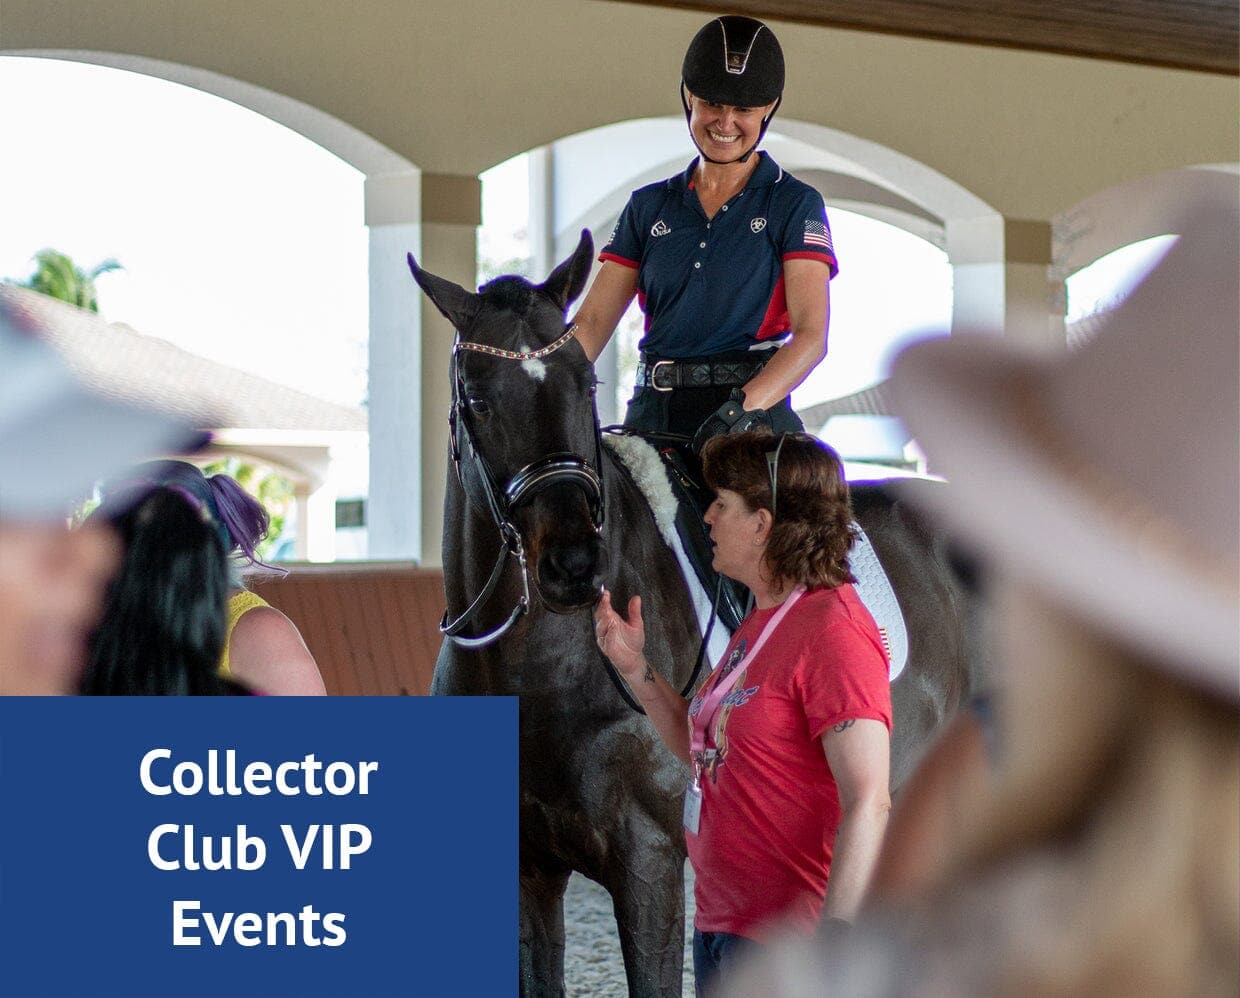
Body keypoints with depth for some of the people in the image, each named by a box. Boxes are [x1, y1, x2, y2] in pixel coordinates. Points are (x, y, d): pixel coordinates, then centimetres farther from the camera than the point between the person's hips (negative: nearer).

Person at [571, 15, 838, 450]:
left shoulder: (794, 205, 5)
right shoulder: (648, 206, 15)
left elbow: (811, 335, -7)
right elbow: (592, 321, 9)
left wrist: (741, 408, -23)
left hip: (755, 423, -3)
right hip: (652, 416, 3)